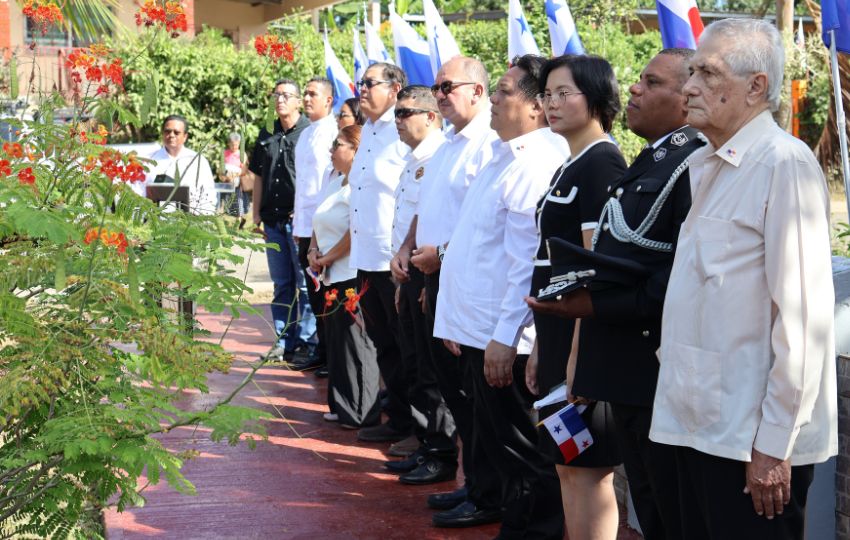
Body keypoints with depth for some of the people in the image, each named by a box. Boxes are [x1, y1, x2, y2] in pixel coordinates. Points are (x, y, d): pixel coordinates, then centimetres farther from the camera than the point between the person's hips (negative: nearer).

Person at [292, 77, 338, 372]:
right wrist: (297, 223, 18)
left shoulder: (333, 132, -10)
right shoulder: (305, 135, 17)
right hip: (305, 225, 8)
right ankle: (321, 351, 18)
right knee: (315, 293, 12)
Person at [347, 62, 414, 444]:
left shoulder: (405, 133, -12)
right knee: (384, 344, 15)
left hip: (396, 259, -9)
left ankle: (421, 425, 9)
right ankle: (399, 418, 24)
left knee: (407, 346, 0)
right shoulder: (368, 131, 15)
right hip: (366, 256, 9)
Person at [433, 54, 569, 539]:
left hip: (504, 338, -10)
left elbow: (528, 262, -23)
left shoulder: (536, 166, -18)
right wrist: (459, 321, 17)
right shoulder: (504, 156, 13)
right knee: (496, 443, 18)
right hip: (478, 329, 10)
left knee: (522, 454, 2)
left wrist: (504, 338, -23)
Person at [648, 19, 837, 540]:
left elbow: (801, 315, -18)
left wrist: (774, 445, -17)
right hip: (698, 422, 8)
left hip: (751, 440, -8)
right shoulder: (706, 165, 13)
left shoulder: (783, 164, -14)